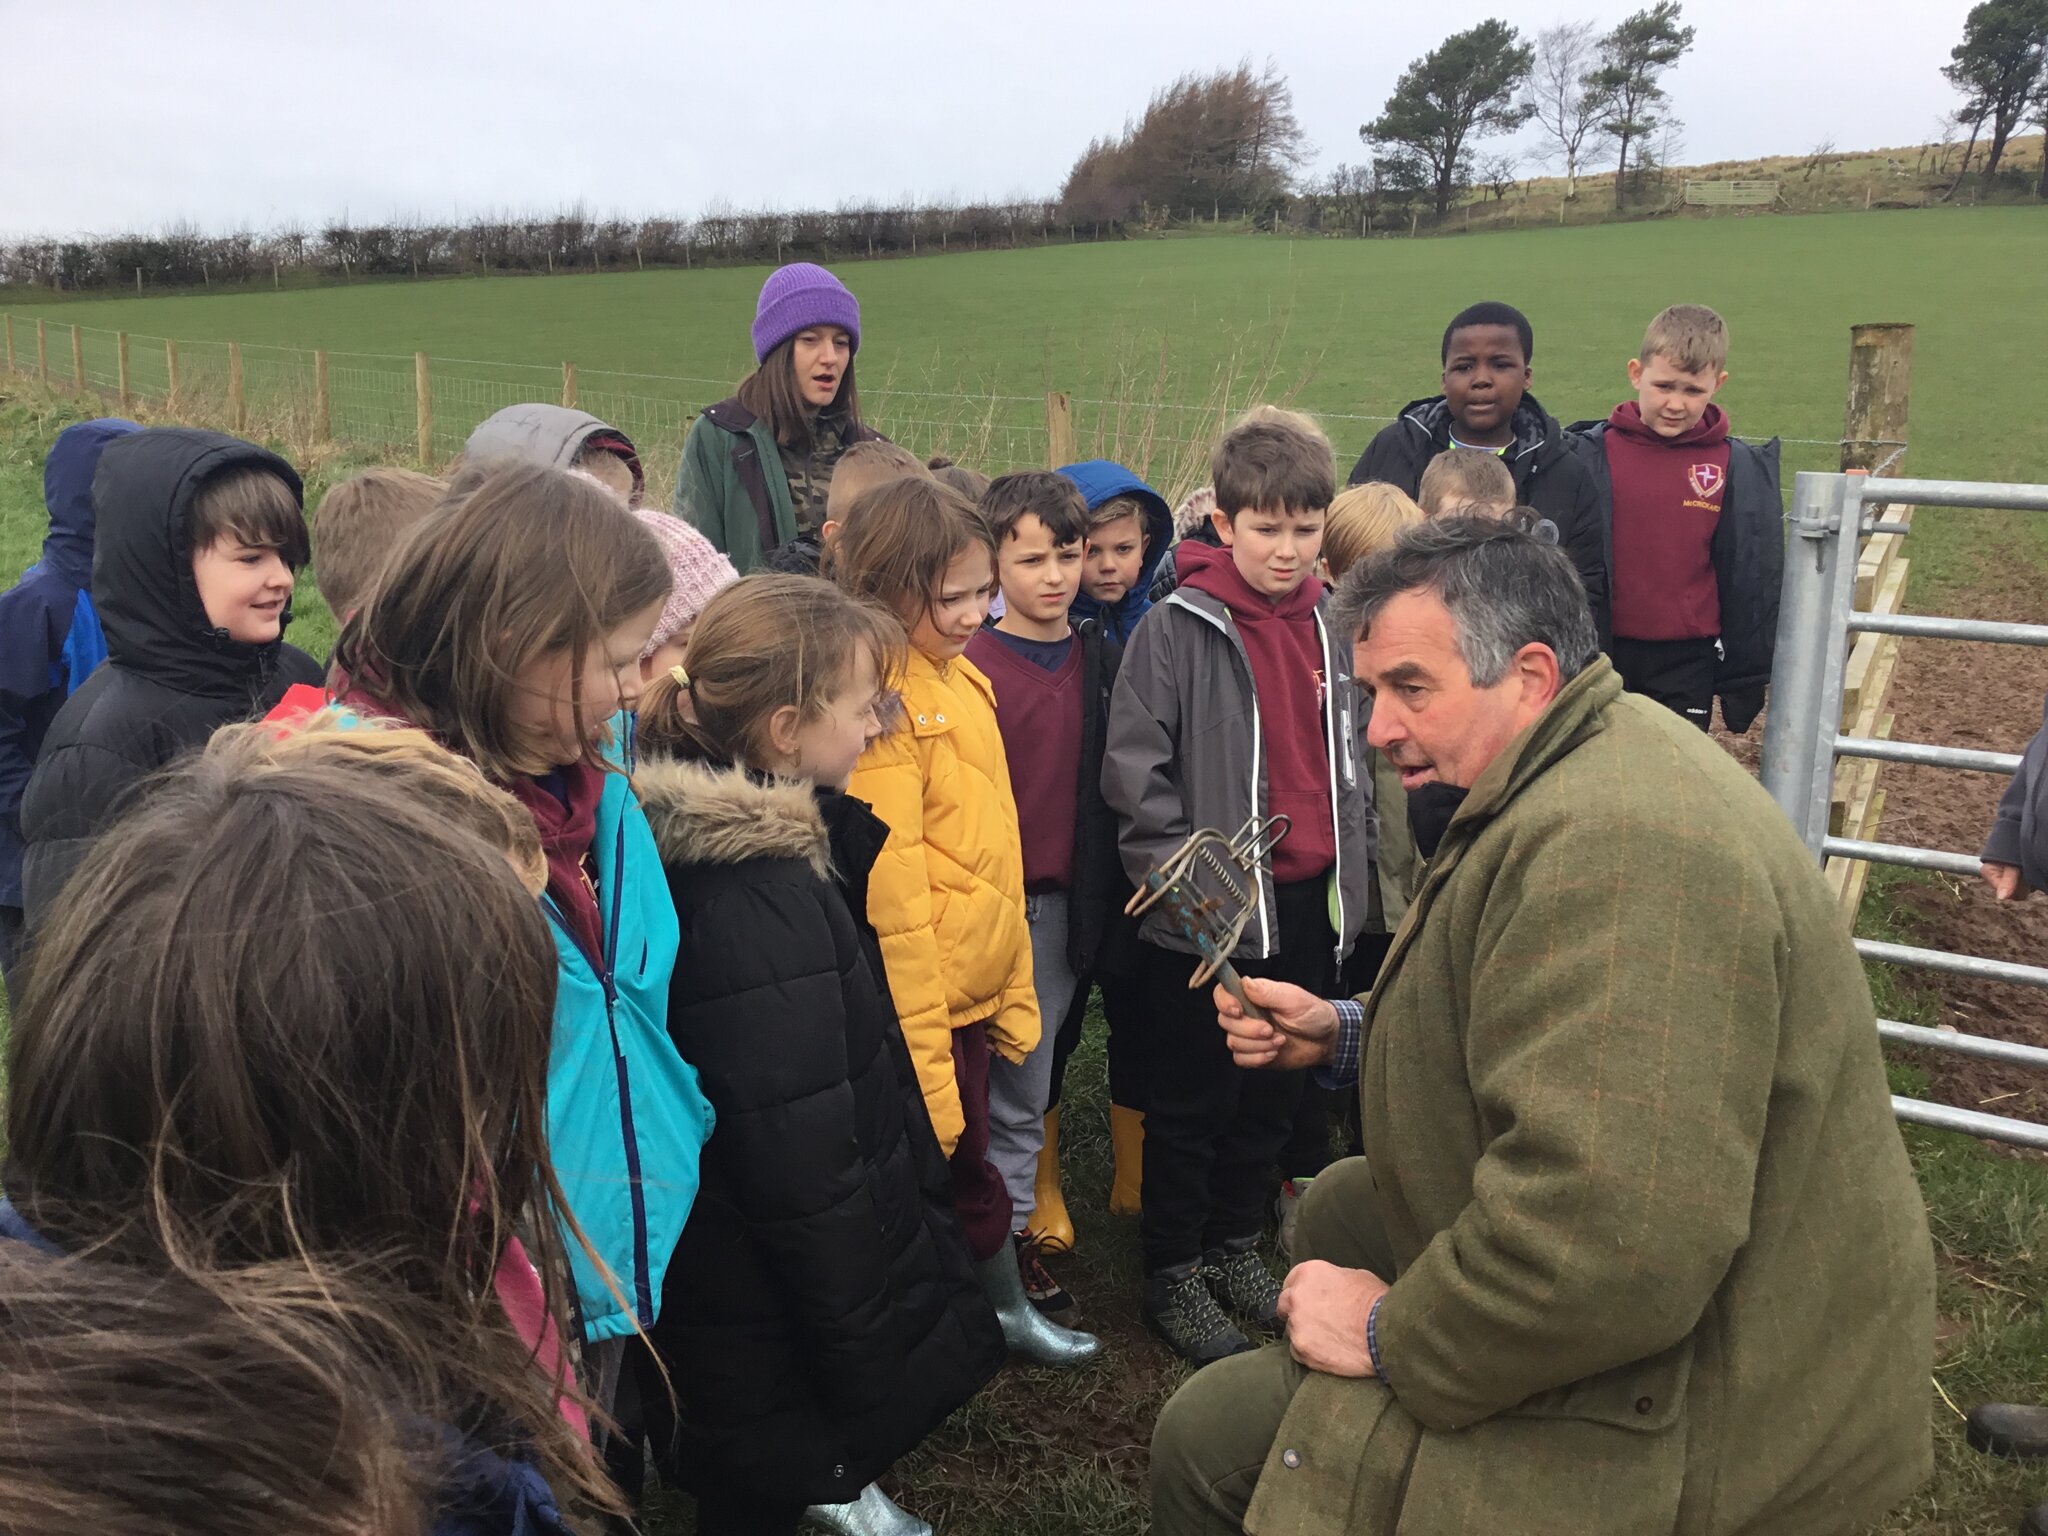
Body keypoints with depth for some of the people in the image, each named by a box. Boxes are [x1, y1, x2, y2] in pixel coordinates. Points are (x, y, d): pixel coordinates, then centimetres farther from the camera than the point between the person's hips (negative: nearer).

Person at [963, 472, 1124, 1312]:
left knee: (1031, 1079, 15)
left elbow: (1111, 782, 12)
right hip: (1007, 902, -5)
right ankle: (1003, 1242, 18)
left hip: (1072, 898, 5)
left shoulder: (1100, 655, 7)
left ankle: (1017, 1231, 28)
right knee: (1017, 1091, 3)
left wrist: (1104, 892, 10)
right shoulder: (975, 668, -10)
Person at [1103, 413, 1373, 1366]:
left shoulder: (1329, 626, 6)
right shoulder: (1178, 628, -12)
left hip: (1309, 904, 6)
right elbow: (1133, 770, -13)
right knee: (1194, 1100, 8)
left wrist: (1350, 882, 9)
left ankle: (1234, 1243, 37)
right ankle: (1173, 1274, 24)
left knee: (1276, 1092, 18)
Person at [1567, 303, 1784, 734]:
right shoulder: (1591, 455, -5)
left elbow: (1753, 579, 2)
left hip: (1688, 661, 0)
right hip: (1604, 652, 0)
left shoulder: (1738, 468, -3)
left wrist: (1747, 678, 4)